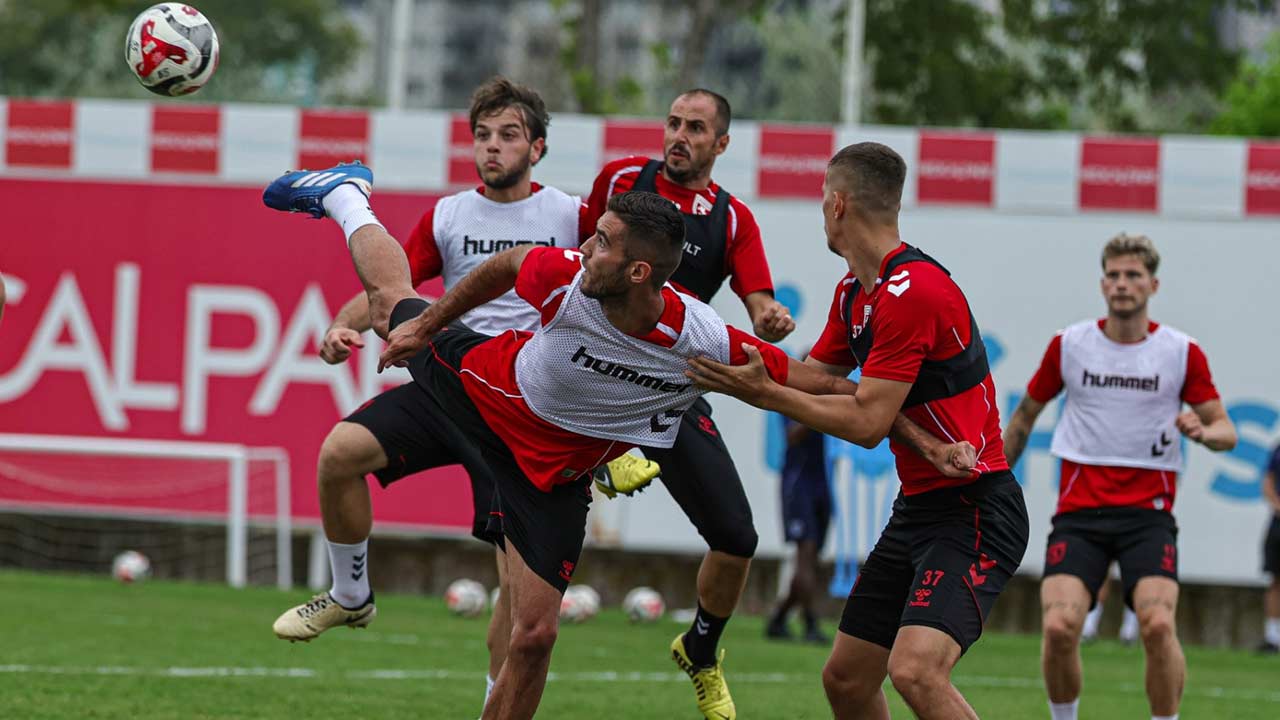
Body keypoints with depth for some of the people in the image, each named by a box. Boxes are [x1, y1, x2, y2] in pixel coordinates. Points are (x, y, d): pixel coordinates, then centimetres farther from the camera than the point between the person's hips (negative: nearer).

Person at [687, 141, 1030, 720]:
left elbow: (866, 422, -22)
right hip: (917, 509, 10)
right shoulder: (854, 292, 11)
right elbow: (814, 375, 21)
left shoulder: (912, 291, -21)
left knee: (915, 671, -29)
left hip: (972, 513, -10)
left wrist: (763, 393, -16)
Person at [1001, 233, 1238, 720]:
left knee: (1158, 625, -23)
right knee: (1059, 626, -20)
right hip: (1079, 511, 1)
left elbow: (1226, 432, 5)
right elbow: (1026, 414, 19)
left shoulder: (1182, 353, 2)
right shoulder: (1068, 345, 5)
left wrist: (1204, 431, -19)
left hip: (1148, 511, -1)